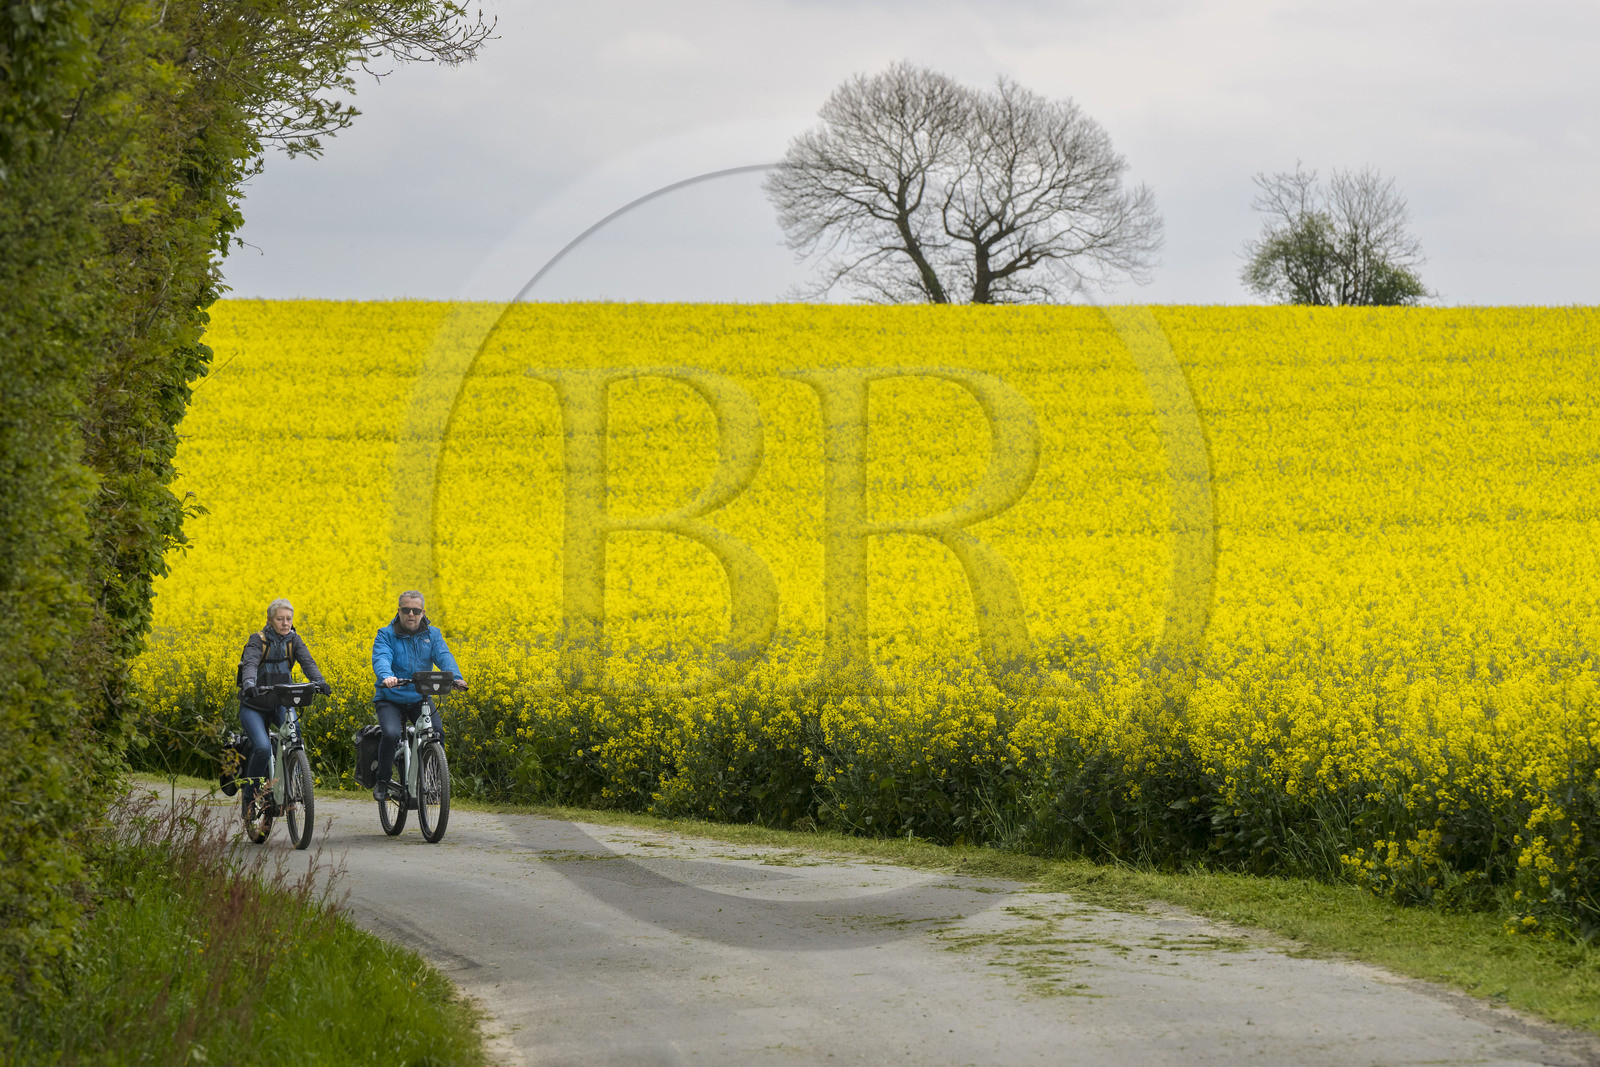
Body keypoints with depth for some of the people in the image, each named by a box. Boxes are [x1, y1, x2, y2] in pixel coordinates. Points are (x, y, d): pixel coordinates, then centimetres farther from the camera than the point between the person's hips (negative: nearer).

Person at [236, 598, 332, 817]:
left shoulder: (293, 640, 0)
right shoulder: (258, 640, -12)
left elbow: (308, 662, -15)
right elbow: (250, 665, -28)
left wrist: (320, 682, -35)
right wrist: (249, 685, -50)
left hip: (280, 703, 3)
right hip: (254, 706, -3)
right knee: (263, 748, -24)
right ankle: (249, 796, -1)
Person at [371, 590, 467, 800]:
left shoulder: (432, 635, 5)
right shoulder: (386, 635, -4)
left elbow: (444, 657, -11)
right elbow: (381, 659, -22)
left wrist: (456, 677, -33)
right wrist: (386, 677, -46)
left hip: (420, 699, 3)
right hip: (390, 700, -2)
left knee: (437, 731, -23)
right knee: (391, 734, -29)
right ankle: (383, 781, -5)